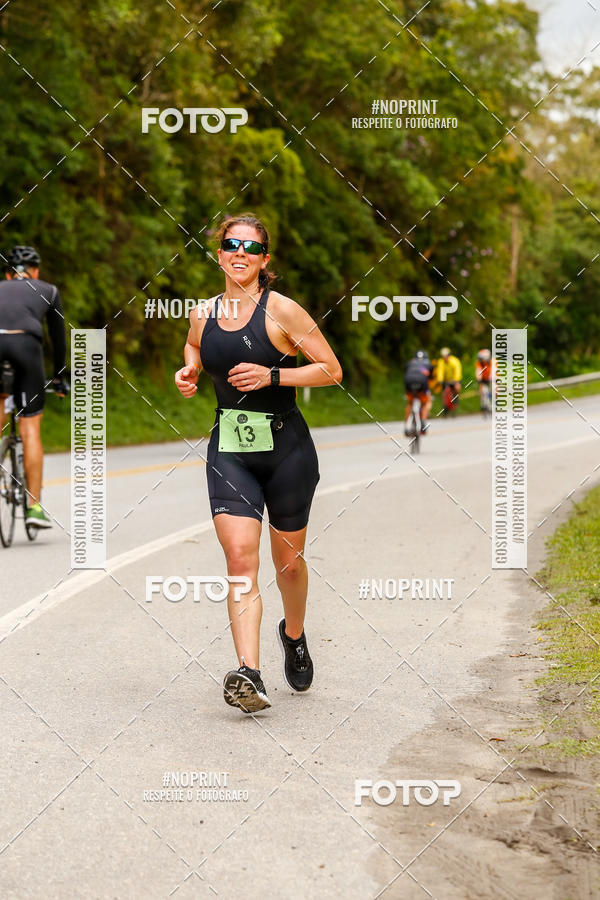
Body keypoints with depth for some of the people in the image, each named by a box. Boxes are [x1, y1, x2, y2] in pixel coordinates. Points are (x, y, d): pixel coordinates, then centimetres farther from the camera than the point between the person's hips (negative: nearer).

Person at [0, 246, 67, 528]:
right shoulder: (48, 291, 29)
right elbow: (59, 339, 35)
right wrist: (59, 379, 46)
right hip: (25, 345, -1)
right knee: (30, 430, 4)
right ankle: (34, 506, 2)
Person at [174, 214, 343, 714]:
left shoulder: (280, 310, -8)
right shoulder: (202, 315, 6)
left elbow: (332, 371, -7)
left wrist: (272, 376, -18)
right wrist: (187, 377, 5)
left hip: (286, 448, -2)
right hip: (228, 451, 2)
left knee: (288, 560, 12)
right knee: (240, 555, -15)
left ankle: (294, 635, 43)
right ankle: (249, 674, -21)